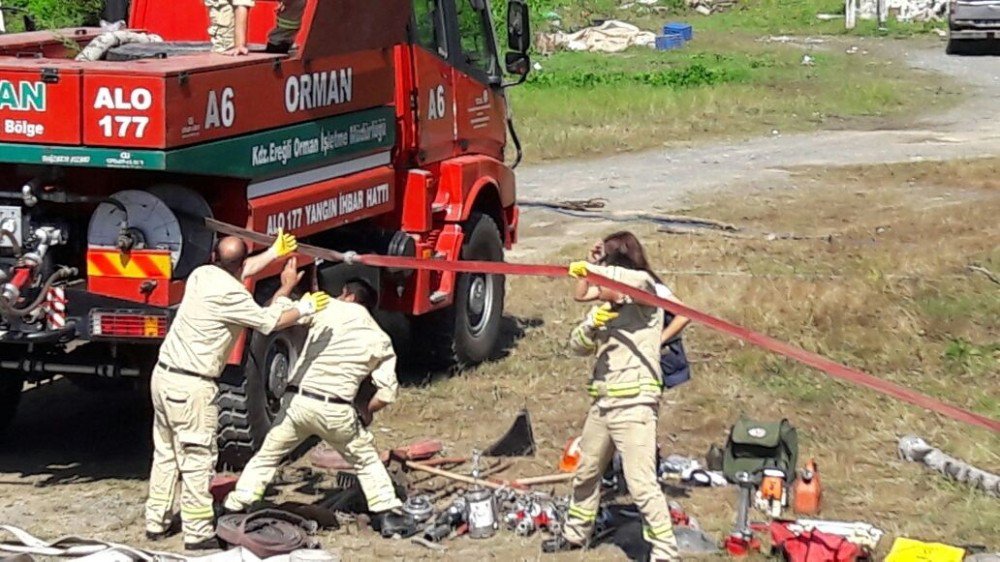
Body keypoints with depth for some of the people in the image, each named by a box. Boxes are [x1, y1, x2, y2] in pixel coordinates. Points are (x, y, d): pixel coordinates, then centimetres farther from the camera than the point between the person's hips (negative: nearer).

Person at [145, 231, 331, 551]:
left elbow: (243, 273, 26)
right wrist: (305, 308, 7)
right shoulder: (229, 294, -18)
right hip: (191, 386, -9)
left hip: (164, 375, 9)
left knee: (165, 453, 17)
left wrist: (275, 253, 35)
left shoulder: (202, 274, 6)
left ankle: (156, 523, 23)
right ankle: (198, 533, 1)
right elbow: (269, 322, -7)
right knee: (197, 461, -2)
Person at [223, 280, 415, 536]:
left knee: (267, 455, 17)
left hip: (301, 403, -1)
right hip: (337, 412, 1)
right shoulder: (380, 340, 10)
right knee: (366, 460, 23)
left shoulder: (330, 310, 4)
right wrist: (367, 411, 21)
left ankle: (236, 508, 16)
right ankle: (386, 512, 20)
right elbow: (387, 392, 3)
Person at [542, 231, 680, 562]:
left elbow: (637, 279, -31)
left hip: (634, 404, -8)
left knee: (641, 484, -14)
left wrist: (592, 269, -28)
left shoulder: (646, 297, -7)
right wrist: (592, 325, -9)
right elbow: (577, 345, 10)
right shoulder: (606, 307, 14)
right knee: (586, 473, 23)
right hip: (602, 403, 9)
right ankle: (576, 534, 43)